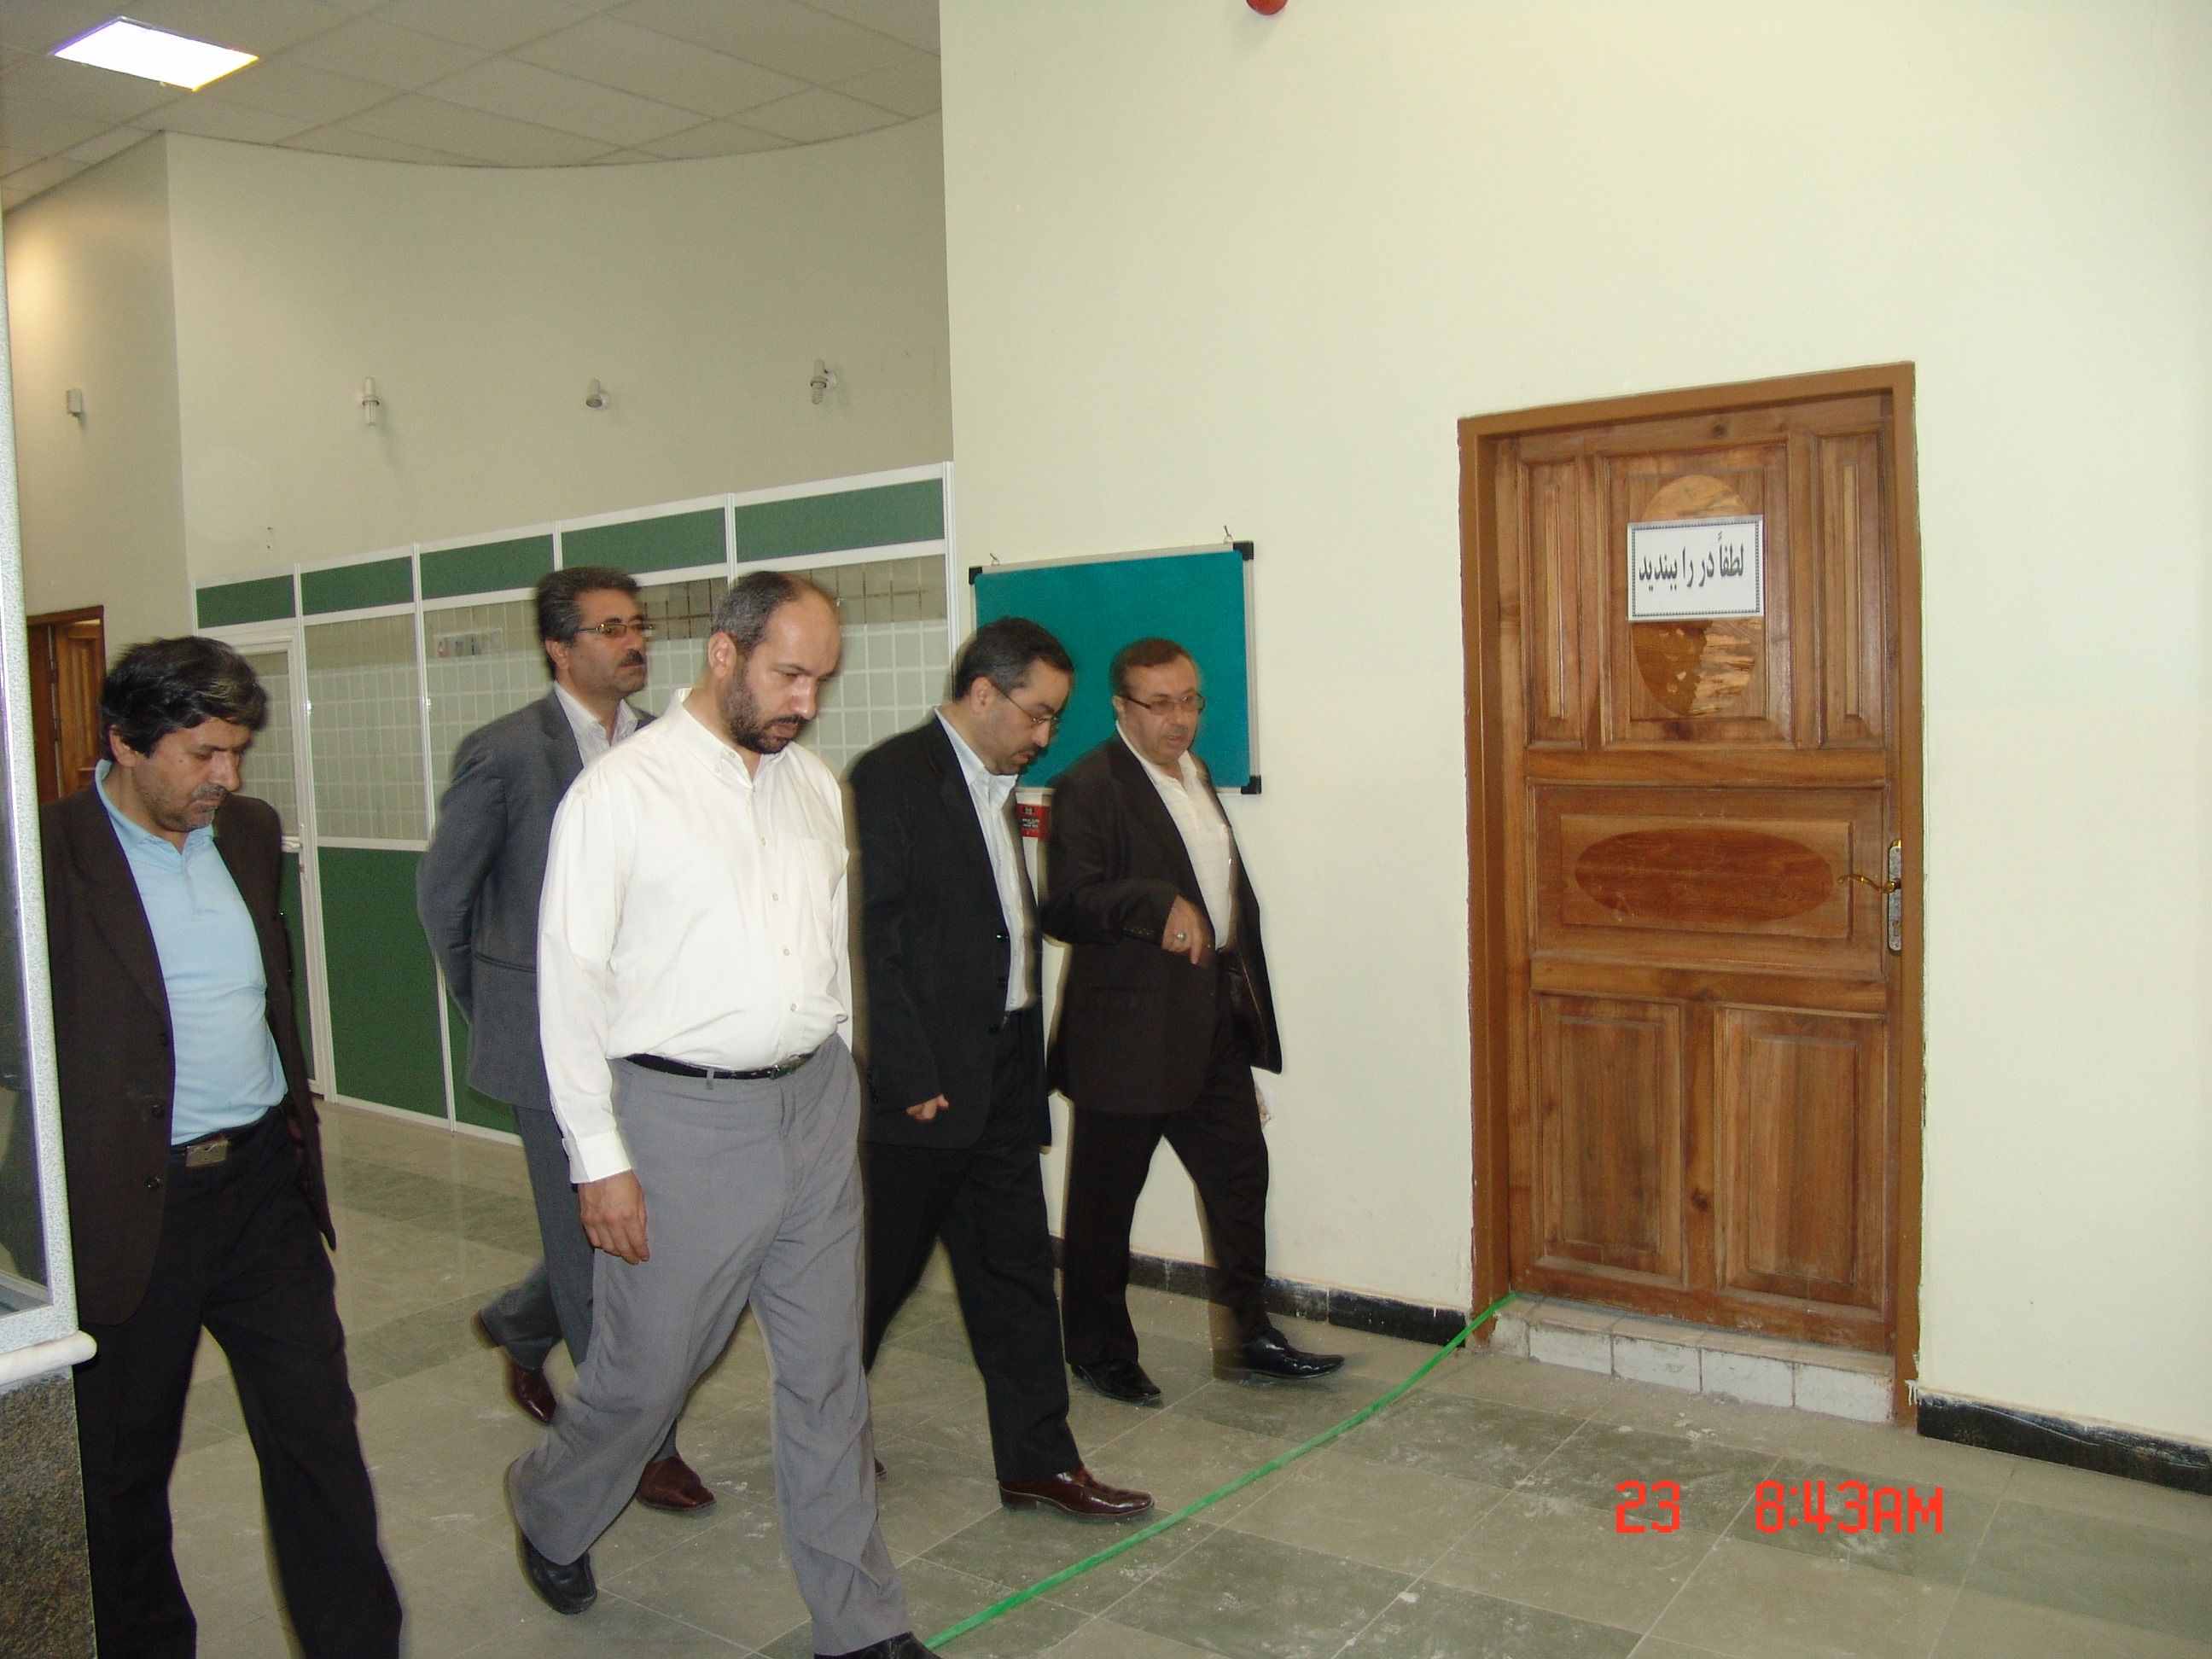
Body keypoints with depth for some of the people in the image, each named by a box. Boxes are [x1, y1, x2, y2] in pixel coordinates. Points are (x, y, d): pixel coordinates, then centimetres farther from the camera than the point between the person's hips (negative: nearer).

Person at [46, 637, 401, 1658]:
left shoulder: (250, 831, 7)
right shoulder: (49, 854, -12)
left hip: (262, 1183, 4)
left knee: (317, 1428, 8)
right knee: (124, 1465, 15)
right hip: (129, 1204, -4)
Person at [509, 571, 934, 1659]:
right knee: (646, 1368, 10)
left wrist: (838, 1070, 11)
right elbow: (571, 982, -10)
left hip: (816, 1104, 5)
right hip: (683, 1116, -5)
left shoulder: (814, 785, 7)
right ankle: (550, 1514, 43)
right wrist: (600, 1160, -11)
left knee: (828, 1371, 12)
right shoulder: (623, 790, -10)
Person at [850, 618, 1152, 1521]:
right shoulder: (893, 777, -14)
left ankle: (1038, 1461, 22)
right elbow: (867, 941, -19)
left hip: (1003, 1077, 8)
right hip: (926, 1086, -7)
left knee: (1016, 1272, 11)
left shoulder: (997, 788, 12)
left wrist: (1026, 1061, 10)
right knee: (883, 1269, 10)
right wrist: (910, 1078, -19)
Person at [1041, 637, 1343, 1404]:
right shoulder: (1088, 788, -13)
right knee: (1104, 1199, 7)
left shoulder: (1196, 777, 13)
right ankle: (1100, 1350, 24)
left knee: (1240, 1173, 12)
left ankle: (1251, 1337, 26)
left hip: (1216, 1023, 8)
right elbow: (1065, 905, -21)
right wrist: (1160, 904, -32)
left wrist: (1246, 1004, 20)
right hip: (1128, 1031, -8)